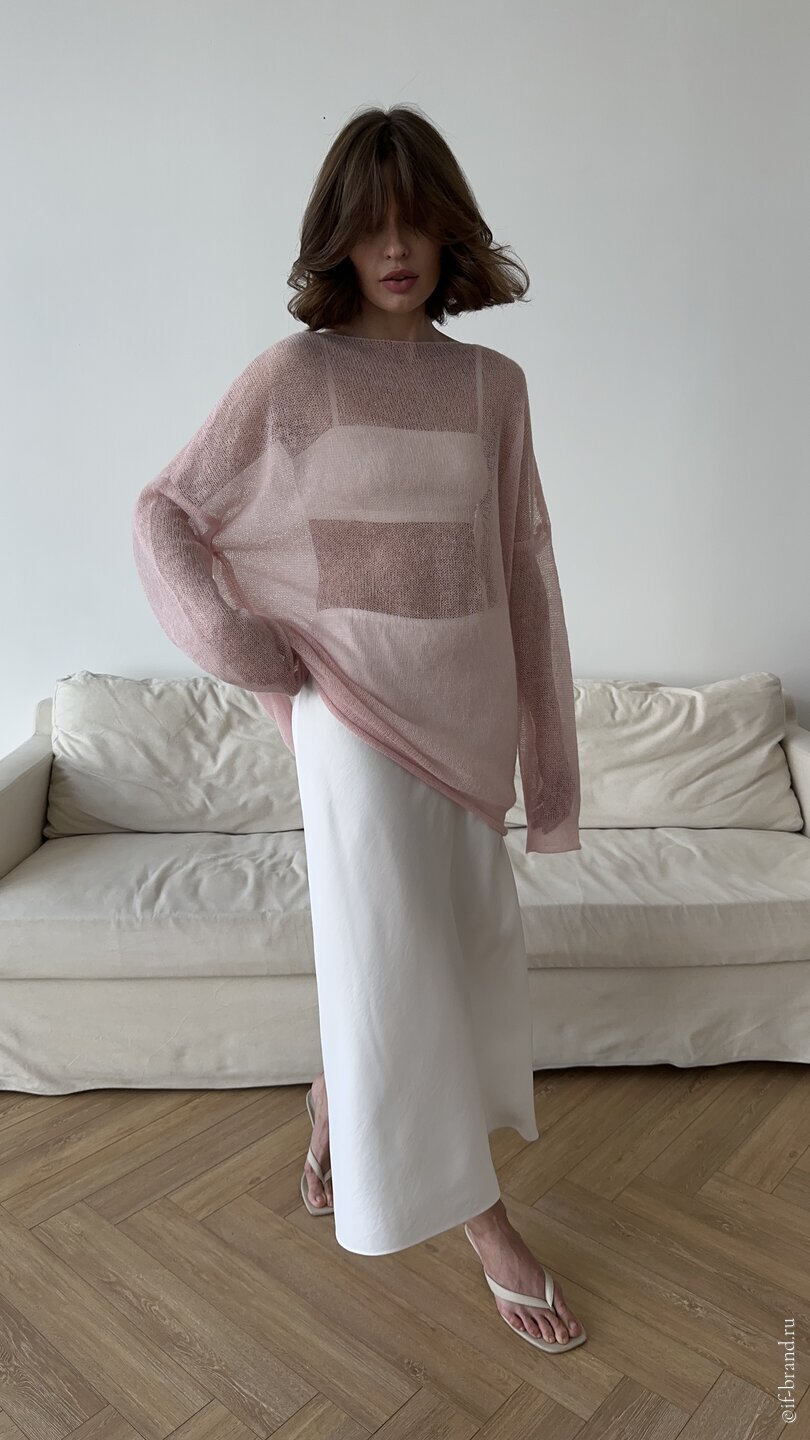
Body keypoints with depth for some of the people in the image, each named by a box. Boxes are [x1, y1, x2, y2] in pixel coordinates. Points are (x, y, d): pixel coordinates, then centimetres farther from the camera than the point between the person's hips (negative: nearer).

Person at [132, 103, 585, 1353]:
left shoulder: (494, 383, 5)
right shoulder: (295, 375, -4)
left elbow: (523, 561, 8)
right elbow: (165, 515, 1)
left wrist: (539, 733, 7)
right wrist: (252, 654, -7)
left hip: (468, 708, 5)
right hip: (358, 706, -4)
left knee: (464, 940, 15)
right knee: (399, 958, 0)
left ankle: (335, 1114, 45)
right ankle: (483, 1223, 20)